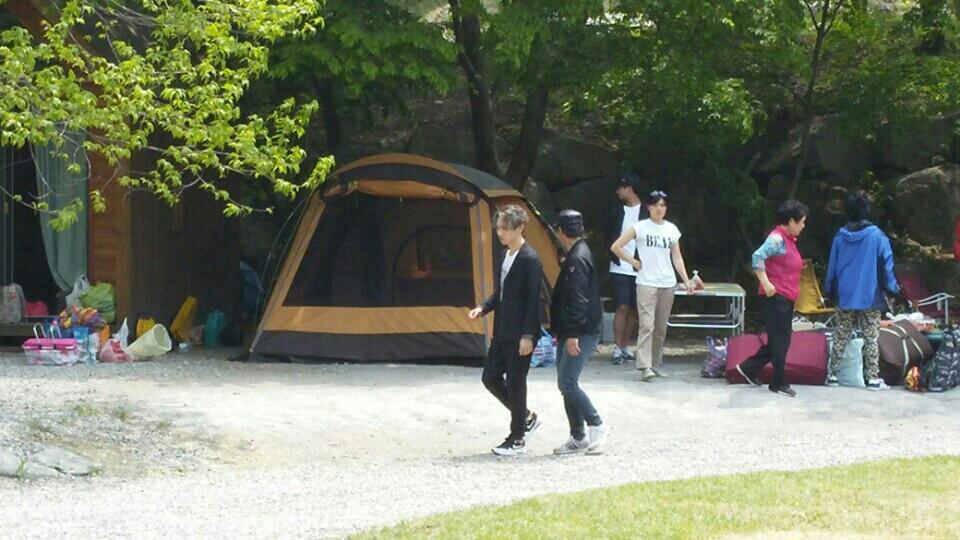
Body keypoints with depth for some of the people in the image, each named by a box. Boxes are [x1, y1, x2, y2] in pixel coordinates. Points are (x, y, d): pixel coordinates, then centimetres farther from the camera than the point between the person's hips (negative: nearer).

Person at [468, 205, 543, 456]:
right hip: (502, 332, 9)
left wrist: (528, 335, -19)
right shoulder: (504, 257, 11)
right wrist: (483, 308, 4)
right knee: (490, 378, 11)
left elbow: (533, 300, -16)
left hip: (519, 334, -9)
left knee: (515, 383, -2)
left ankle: (517, 439, 9)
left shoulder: (529, 260, -14)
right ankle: (526, 418, 27)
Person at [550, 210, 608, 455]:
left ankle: (596, 425, -3)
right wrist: (562, 332, 25)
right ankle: (578, 437, 14)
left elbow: (579, 300, -22)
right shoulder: (574, 257, 16)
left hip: (582, 333, -10)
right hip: (571, 332, 10)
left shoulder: (578, 259, -16)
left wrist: (573, 334, -25)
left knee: (567, 383, -14)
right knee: (567, 384, 10)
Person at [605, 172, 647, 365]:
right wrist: (615, 256, -2)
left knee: (633, 310, 7)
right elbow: (609, 237, 12)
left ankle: (624, 347, 16)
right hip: (620, 268, 0)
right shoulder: (617, 212, 6)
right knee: (622, 308, -8)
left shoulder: (646, 213, -2)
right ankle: (617, 349, -8)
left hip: (639, 269, 0)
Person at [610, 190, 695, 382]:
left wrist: (686, 280, 4)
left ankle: (655, 364, 16)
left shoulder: (671, 229, 10)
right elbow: (616, 247, -2)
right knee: (647, 325, -13)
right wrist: (633, 262, -4)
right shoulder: (640, 227, -2)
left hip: (667, 284, 4)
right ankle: (645, 366, -18)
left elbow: (677, 258, 12)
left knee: (661, 328, 8)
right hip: (646, 283, -4)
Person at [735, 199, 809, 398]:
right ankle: (778, 383, 4)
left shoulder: (789, 239, 15)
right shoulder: (777, 238, -15)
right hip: (775, 298, -10)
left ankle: (749, 368, 23)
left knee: (780, 341, 14)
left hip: (786, 299, 10)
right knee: (780, 342, -3)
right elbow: (758, 256, -27)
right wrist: (766, 283, -26)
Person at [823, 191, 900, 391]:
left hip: (844, 297, 3)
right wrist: (893, 289, 6)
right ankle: (873, 378, 1)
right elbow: (886, 266, -6)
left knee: (840, 337, 11)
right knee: (871, 338, 2)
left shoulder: (840, 237, -1)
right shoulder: (877, 236, -9)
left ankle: (833, 375, 14)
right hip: (870, 298, -3)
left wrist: (829, 291, 17)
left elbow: (832, 267, 6)